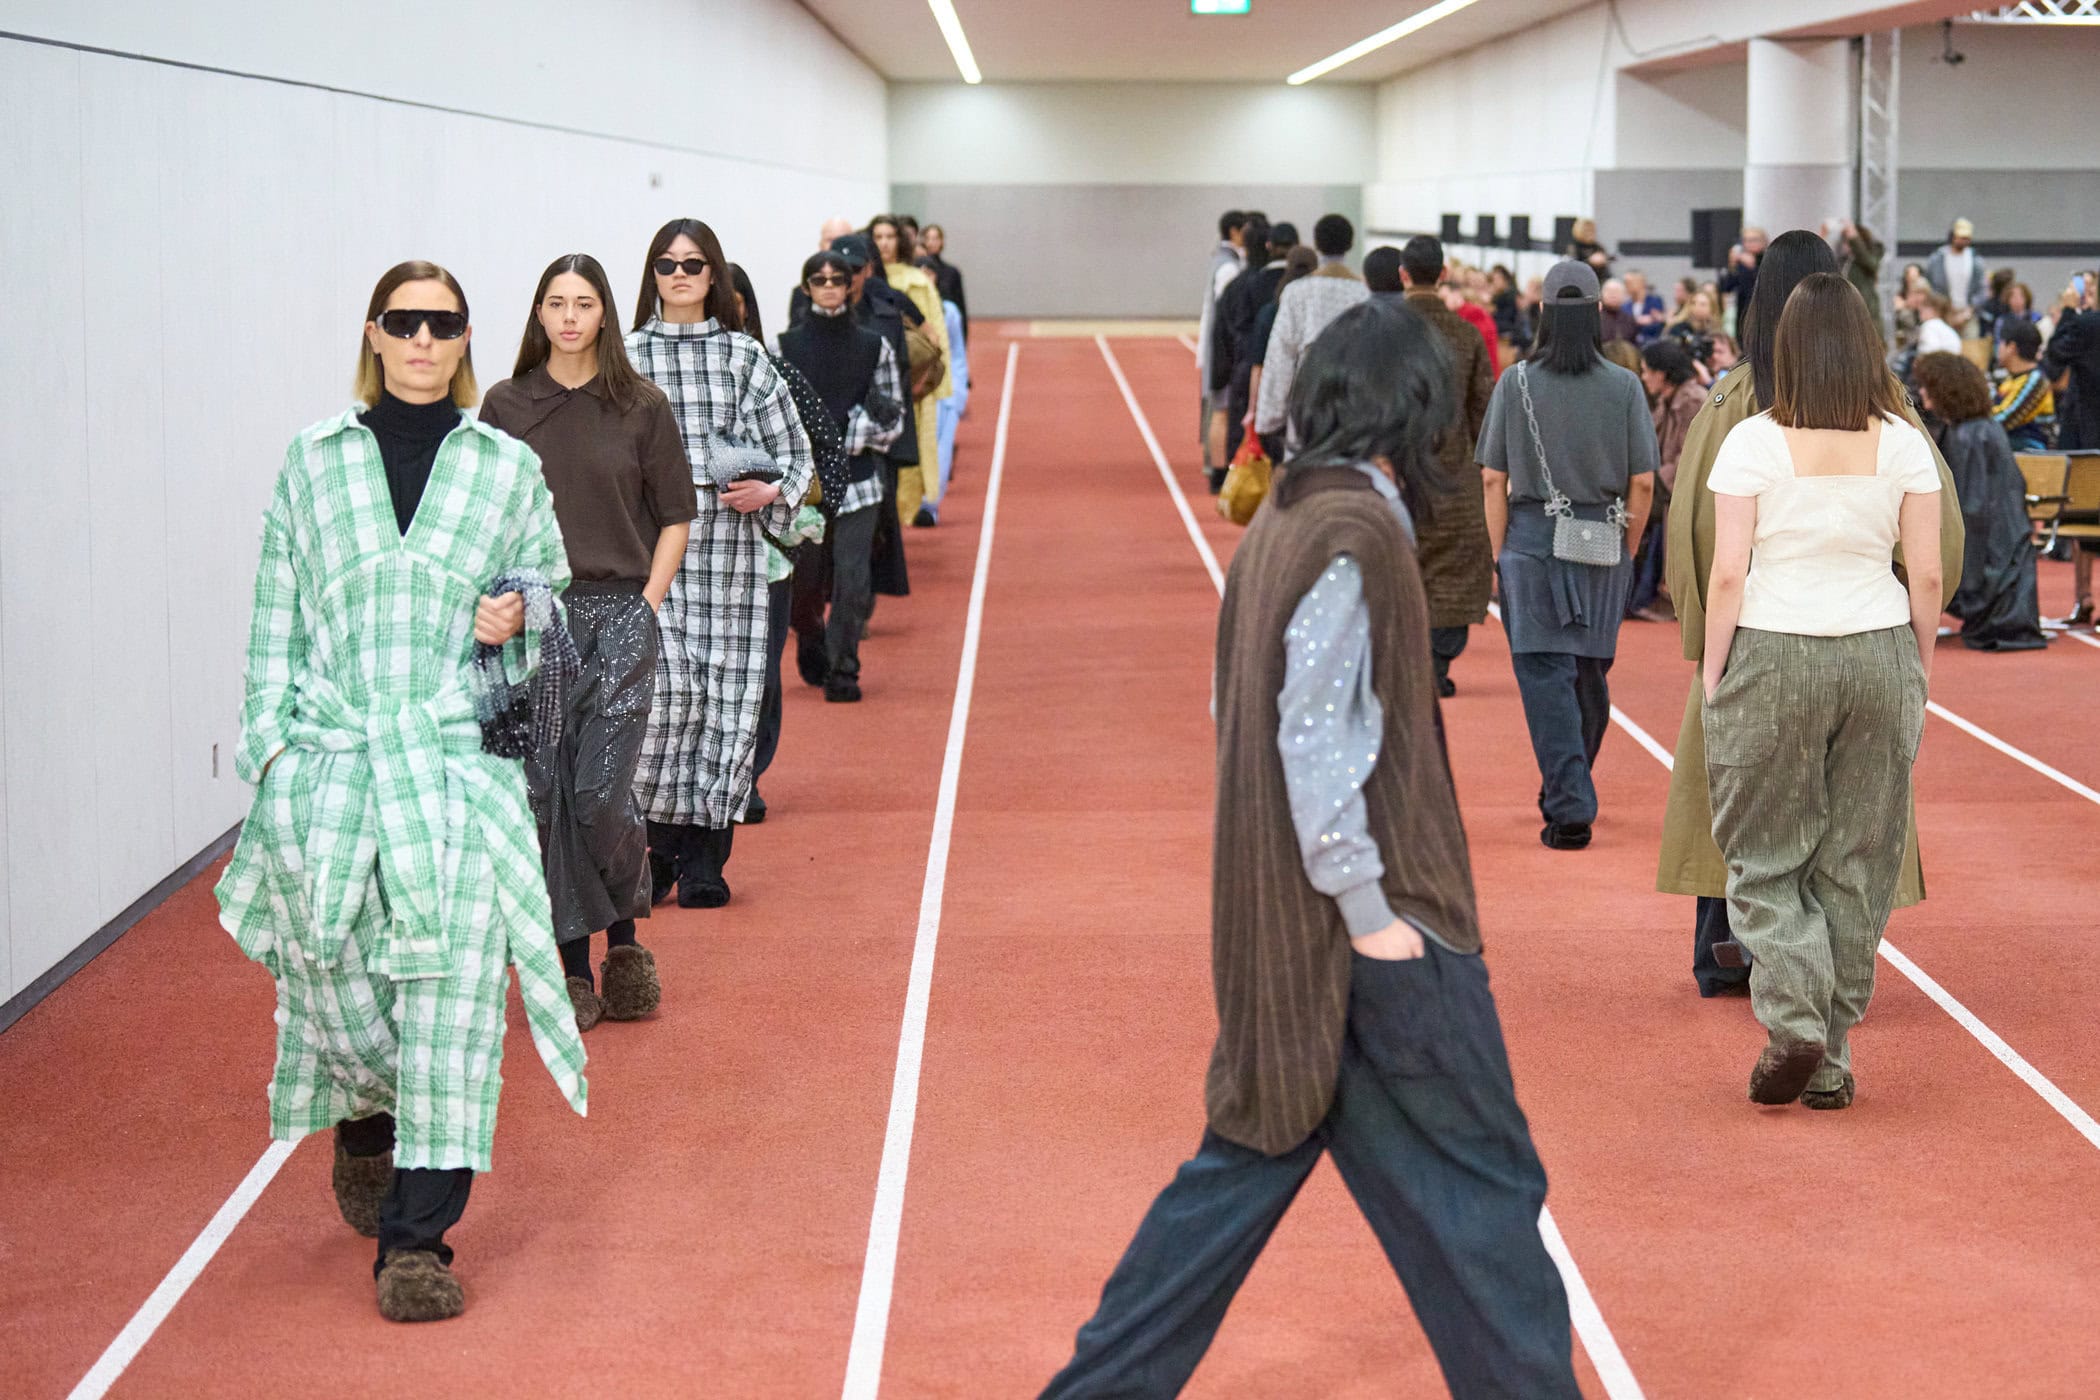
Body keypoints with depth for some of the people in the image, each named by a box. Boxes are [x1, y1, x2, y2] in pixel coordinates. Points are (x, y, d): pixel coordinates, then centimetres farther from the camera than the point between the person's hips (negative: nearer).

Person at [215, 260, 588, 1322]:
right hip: (327, 763, 1)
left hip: (459, 760, 0)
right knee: (336, 976, 2)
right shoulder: (314, 461, 9)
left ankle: (417, 1241, -6)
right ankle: (364, 1126, 37)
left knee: (450, 991, -9)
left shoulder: (508, 468, 9)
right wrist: (269, 741, 2)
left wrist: (519, 616, -4)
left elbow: (550, 601, 18)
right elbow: (276, 616, 9)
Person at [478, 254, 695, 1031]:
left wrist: (646, 604, -2)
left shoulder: (641, 407, 2)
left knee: (602, 792, -7)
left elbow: (676, 517, 6)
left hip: (619, 616, -1)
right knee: (544, 793, 1)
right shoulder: (506, 406, 5)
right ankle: (572, 963, 10)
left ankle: (625, 938, 18)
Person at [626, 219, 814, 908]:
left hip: (728, 538, 2)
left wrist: (772, 491, -5)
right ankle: (662, 837, 6)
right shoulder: (626, 355, 7)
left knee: (726, 689, -2)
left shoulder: (744, 357, 10)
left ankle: (705, 855, 5)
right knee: (664, 685, -11)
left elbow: (795, 449, 13)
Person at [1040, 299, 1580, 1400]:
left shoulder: (1284, 519, 10)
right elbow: (1317, 736, -22)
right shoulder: (1358, 531, -17)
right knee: (1479, 1183, 2)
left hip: (1280, 919, 9)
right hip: (1380, 907, -9)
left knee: (1254, 1156, 16)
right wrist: (1368, 909, -18)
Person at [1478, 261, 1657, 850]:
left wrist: (1500, 553, 6)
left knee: (1545, 675, -1)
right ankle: (1567, 794, 30)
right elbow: (1643, 481, -2)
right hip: (1604, 542, 2)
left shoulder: (1516, 382, -3)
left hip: (1532, 536, -2)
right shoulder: (1624, 387, -2)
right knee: (1591, 673, 15)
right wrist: (1625, 551, 11)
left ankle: (1570, 809, -8)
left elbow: (1493, 478, -3)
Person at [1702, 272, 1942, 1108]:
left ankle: (1793, 1021, -10)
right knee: (1856, 862, 9)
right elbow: (1928, 576, 0)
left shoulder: (1753, 442, -8)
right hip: (1878, 654, 2)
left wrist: (1713, 676, 1)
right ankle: (1829, 1063, 13)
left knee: (1764, 853, 9)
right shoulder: (1904, 445, -2)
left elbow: (1727, 574, -8)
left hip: (1771, 658, -2)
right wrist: (1921, 667, 13)